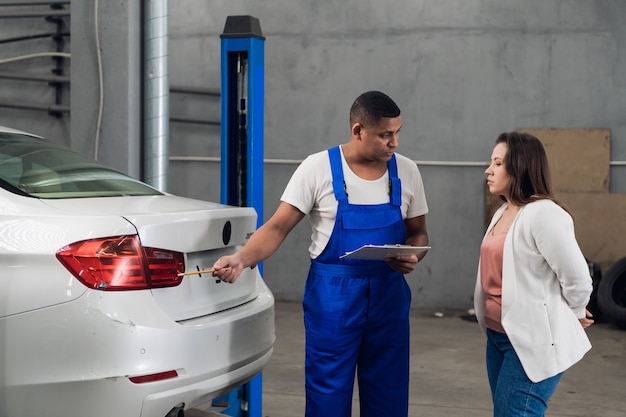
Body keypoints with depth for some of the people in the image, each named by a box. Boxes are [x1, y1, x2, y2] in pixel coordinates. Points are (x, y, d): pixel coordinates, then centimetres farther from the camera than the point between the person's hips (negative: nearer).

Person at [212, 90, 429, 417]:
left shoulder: (406, 171, 3)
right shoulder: (318, 168, -8)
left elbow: (417, 233, 12)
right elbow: (278, 227, -8)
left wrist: (413, 257, -11)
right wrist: (241, 258, -25)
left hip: (389, 296, 3)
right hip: (331, 296, -3)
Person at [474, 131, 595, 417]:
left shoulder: (543, 214, -17)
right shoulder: (502, 213, 11)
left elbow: (578, 278, -17)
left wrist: (574, 315, 0)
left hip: (533, 341, -9)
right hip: (498, 335, 9)